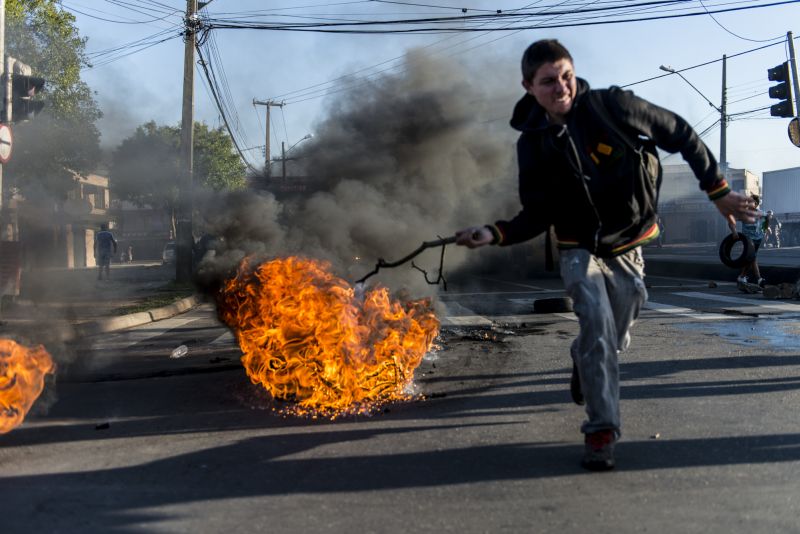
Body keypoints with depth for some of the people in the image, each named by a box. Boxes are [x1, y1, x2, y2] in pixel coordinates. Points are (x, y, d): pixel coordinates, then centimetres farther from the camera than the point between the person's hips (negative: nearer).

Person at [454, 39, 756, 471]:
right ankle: (601, 430, -14)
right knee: (597, 324, -23)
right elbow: (538, 216, -6)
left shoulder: (613, 106, -17)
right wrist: (495, 234, -23)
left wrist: (717, 189, -3)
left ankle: (583, 365, 50)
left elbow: (681, 135, -5)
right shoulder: (532, 143, -10)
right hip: (580, 249, -1)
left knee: (615, 338, 13)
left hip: (628, 248, 1)